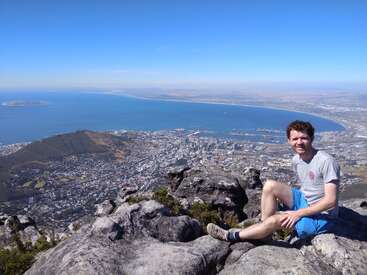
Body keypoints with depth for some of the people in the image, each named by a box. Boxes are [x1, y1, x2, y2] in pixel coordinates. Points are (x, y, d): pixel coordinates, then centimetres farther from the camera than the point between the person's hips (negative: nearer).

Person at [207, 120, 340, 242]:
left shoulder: (326, 161, -23)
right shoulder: (296, 160, 1)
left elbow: (330, 201, -25)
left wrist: (298, 213, -24)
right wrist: (290, 202, 0)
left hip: (321, 217, -7)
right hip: (304, 202, 7)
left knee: (275, 220, -28)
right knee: (270, 185, -14)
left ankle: (232, 236, -8)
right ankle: (265, 228, -7)